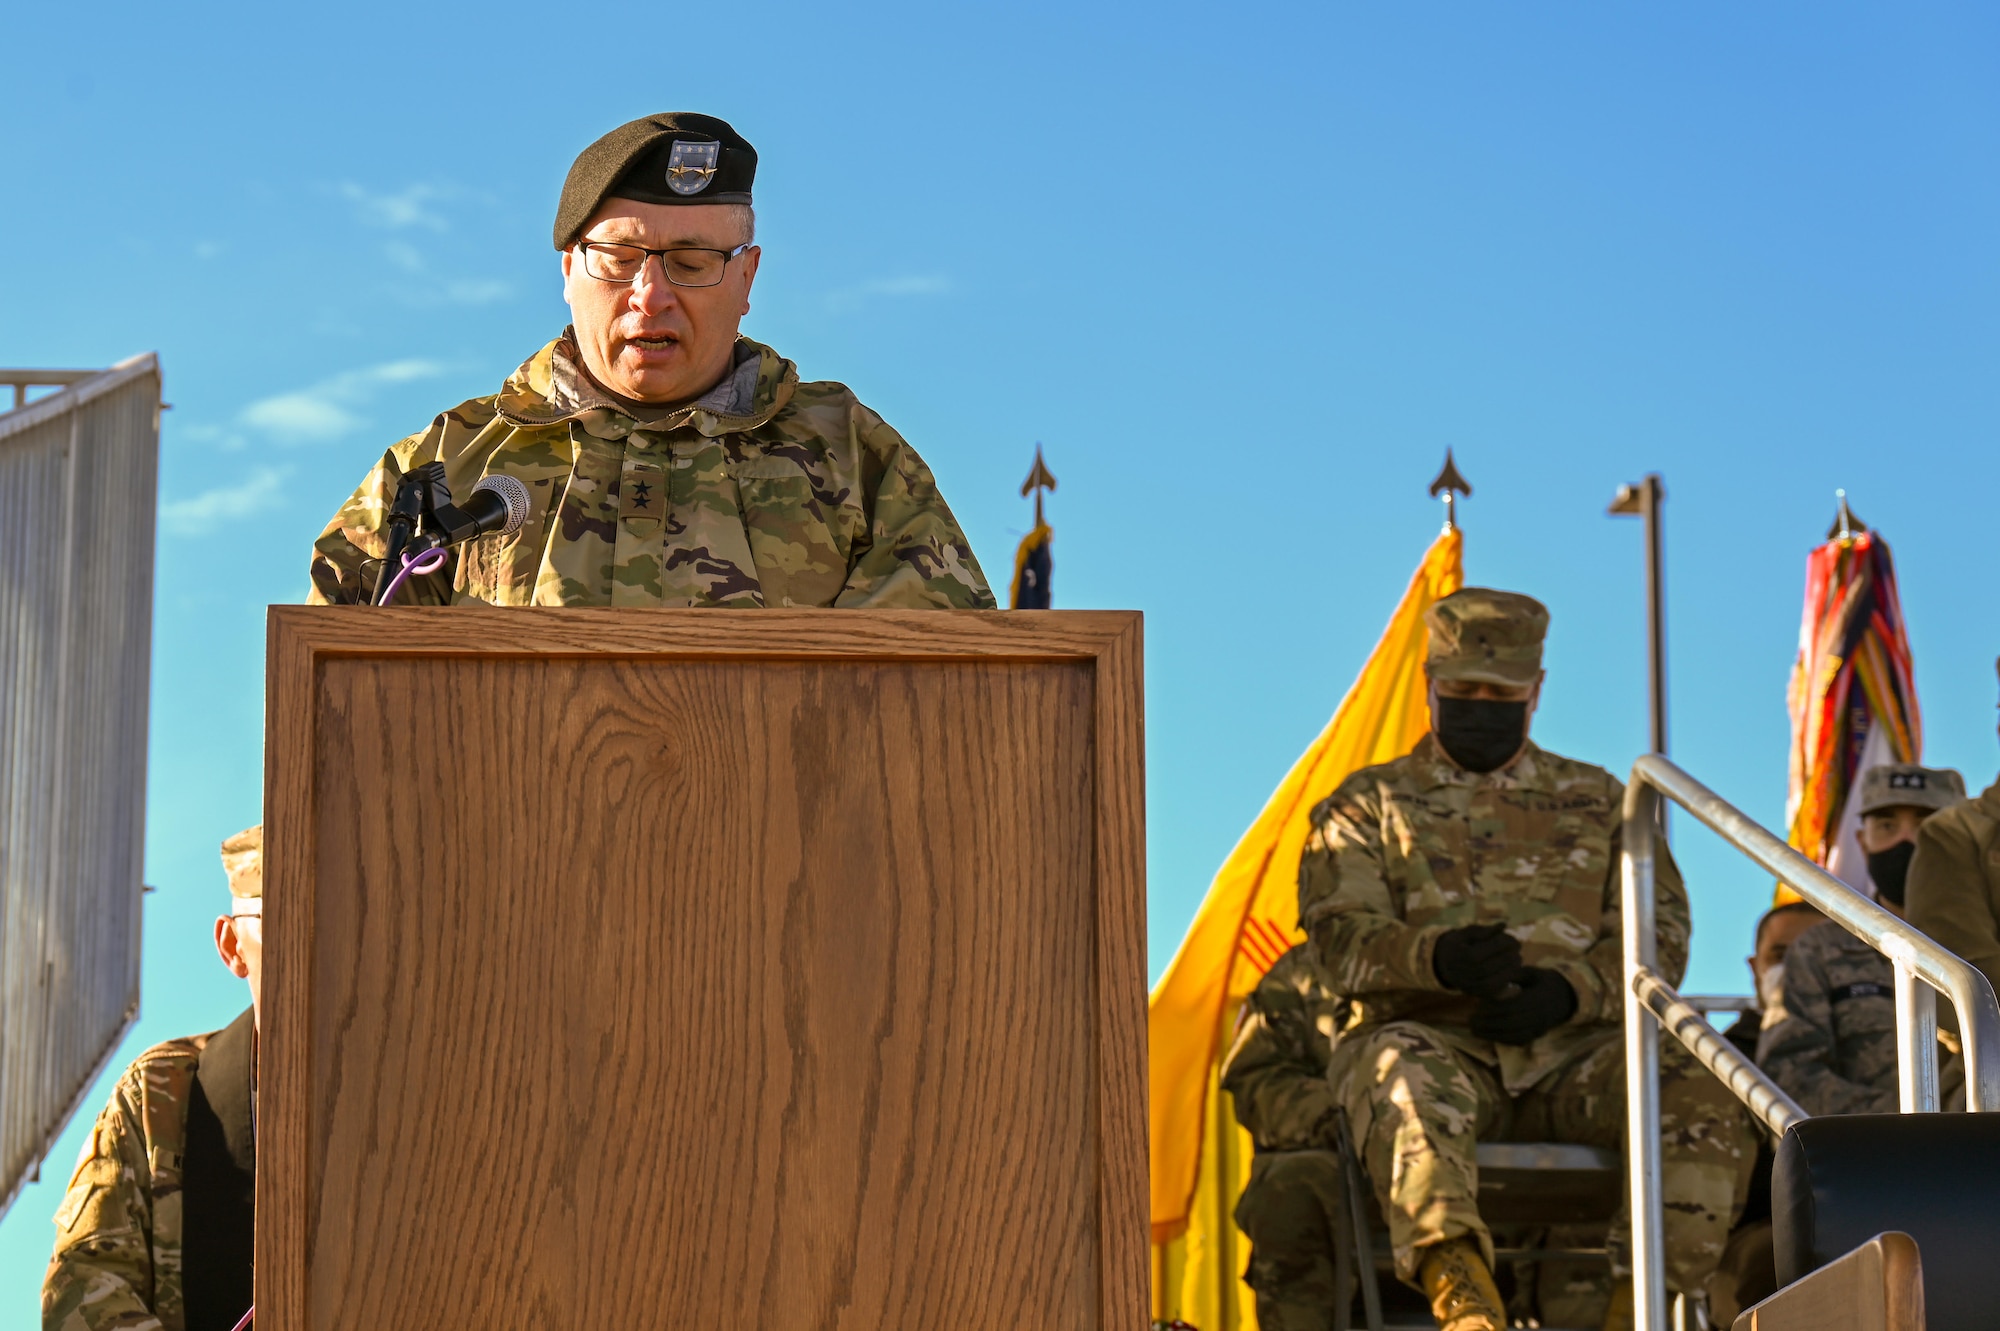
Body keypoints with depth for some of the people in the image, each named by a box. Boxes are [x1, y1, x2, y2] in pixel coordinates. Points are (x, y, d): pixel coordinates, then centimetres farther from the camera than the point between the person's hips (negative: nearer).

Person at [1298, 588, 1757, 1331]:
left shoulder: (1597, 800, 24)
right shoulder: (1370, 804, 20)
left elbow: (1661, 934, 12)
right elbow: (1341, 936, 3)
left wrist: (1569, 989, -11)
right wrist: (1437, 958, -20)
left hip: (1573, 1047, 2)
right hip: (1437, 1039, -2)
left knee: (1705, 1097, -29)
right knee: (1398, 1074, -40)